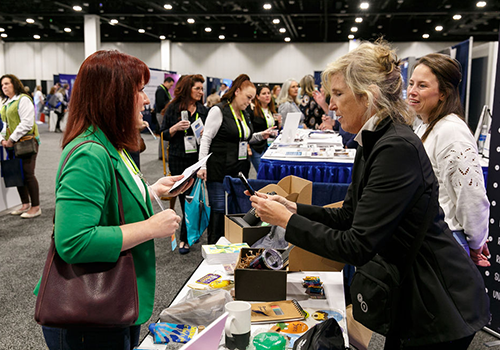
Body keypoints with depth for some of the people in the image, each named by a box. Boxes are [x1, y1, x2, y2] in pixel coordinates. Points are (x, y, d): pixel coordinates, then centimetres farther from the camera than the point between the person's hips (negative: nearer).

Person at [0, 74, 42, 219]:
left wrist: (12, 139, -16)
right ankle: (25, 204, 21)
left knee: (28, 174, -7)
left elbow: (26, 123, -16)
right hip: (12, 145, 8)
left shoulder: (23, 99, -8)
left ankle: (35, 207, 1)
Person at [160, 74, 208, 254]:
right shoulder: (173, 108, 1)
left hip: (197, 158, 2)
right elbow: (164, 134, 2)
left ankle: (185, 238, 14)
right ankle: (192, 231, 20)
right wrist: (176, 128, -16)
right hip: (178, 160, -2)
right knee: (184, 197, 4)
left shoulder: (203, 110, 8)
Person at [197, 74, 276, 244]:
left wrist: (261, 136, 10)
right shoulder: (219, 110, -8)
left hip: (240, 170, 8)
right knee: (219, 211, -3)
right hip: (220, 171, -7)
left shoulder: (244, 114, 16)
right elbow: (206, 139, -11)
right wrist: (203, 166, -18)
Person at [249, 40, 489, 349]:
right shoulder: (373, 143, 3)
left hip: (439, 306, -8)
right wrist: (295, 208, -1)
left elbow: (357, 247, -28)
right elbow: (349, 216, 9)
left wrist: (287, 221, -20)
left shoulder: (398, 148, -27)